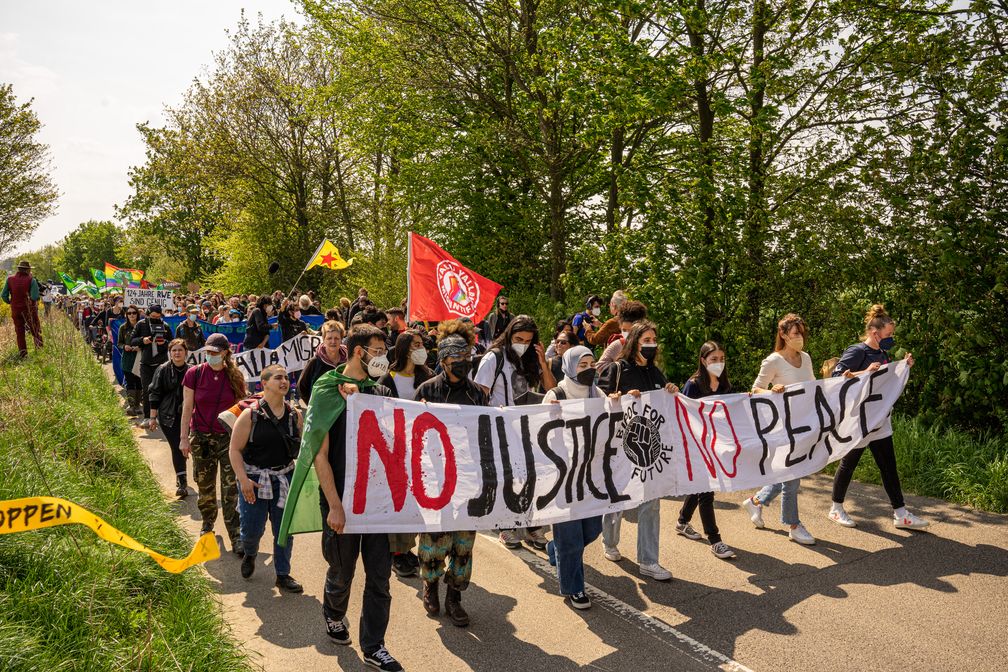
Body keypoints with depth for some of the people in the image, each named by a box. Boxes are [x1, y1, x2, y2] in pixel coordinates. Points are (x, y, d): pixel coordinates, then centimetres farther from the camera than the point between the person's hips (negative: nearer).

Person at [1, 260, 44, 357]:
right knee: (35, 331, 10)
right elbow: (35, 297, -22)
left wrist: (10, 302, 14)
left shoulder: (10, 279, 0)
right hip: (29, 309, -3)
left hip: (15, 310, 3)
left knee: (19, 332, 12)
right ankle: (39, 350, 12)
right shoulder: (31, 280, -12)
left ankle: (22, 353, 13)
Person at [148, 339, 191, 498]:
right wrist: (153, 417, -2)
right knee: (177, 448, -7)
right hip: (168, 416, -2)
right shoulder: (162, 370, -3)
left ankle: (181, 478, 30)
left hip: (186, 415, 2)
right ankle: (182, 483, -7)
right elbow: (155, 394, -1)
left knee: (183, 447, 9)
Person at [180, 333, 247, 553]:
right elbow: (187, 407, 0)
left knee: (231, 489, -6)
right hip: (201, 437, 1)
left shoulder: (235, 376, -1)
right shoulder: (194, 374, -4)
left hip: (229, 436, -1)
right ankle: (208, 523, 37)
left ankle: (236, 537, -4)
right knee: (205, 485, 13)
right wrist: (184, 437, -1)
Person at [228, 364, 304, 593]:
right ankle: (249, 555, 39)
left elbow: (302, 446, 12)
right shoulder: (250, 414, -10)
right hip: (254, 478, -3)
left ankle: (283, 575, 22)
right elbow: (235, 449, -8)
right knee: (252, 529, 4)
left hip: (284, 477, 3)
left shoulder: (295, 414, 1)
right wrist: (243, 479, -16)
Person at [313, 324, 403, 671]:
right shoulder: (327, 391, -9)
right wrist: (334, 505, -16)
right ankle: (334, 615, 44)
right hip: (343, 499, -4)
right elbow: (320, 453, -11)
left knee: (379, 575, 6)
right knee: (342, 571, 13)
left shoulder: (381, 393, 6)